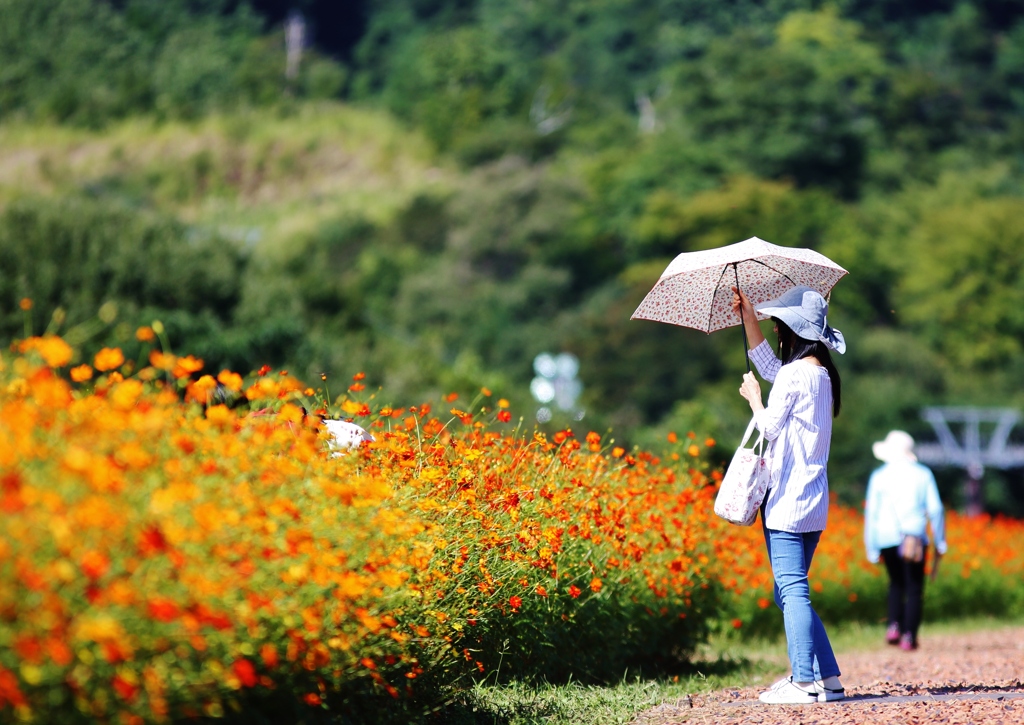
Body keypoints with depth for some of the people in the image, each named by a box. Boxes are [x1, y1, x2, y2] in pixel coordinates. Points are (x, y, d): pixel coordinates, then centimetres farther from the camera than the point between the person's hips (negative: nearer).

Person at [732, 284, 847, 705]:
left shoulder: (793, 374, -13)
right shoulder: (820, 372, 15)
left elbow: (770, 427, -6)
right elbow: (767, 364, 31)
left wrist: (753, 398, 10)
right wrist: (748, 316, 32)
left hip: (787, 499, -9)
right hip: (812, 500, 9)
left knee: (792, 589, -9)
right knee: (792, 591, 13)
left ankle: (803, 682, -11)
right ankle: (828, 679, 11)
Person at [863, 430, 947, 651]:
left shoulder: (879, 476, 7)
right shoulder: (923, 474, 7)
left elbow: (871, 513, 5)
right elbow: (935, 510, 5)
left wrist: (871, 549, 10)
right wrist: (940, 543, 11)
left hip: (886, 539, 1)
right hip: (915, 537, -1)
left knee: (896, 584, 19)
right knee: (914, 588, 2)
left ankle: (894, 625, 1)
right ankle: (909, 635, -7)